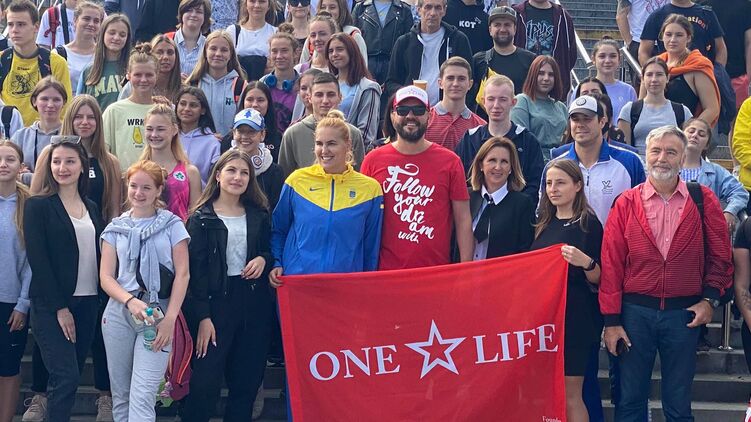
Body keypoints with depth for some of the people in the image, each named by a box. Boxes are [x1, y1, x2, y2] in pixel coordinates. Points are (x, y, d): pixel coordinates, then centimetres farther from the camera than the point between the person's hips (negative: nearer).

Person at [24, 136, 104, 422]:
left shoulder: (91, 208, 12)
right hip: (51, 306, -5)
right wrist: (60, 307, -13)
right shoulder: (38, 206, -3)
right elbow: (38, 260, -9)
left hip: (88, 302, 5)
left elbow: (98, 256, 12)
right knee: (66, 377, -12)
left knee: (71, 377, 7)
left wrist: (103, 300, 2)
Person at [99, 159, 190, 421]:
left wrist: (170, 319, -11)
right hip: (119, 313, 3)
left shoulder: (172, 225, 3)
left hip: (158, 314, -3)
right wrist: (131, 301, -15)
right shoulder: (115, 228, 11)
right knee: (120, 394, 9)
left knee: (142, 398, -12)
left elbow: (182, 274, -1)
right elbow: (106, 277, 5)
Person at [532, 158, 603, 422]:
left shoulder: (588, 224, -7)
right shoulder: (544, 224, 11)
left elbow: (598, 279, -9)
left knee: (570, 394, -3)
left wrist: (586, 262, -27)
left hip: (574, 317, -6)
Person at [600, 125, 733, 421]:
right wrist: (612, 320, -5)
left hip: (685, 313, 0)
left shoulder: (703, 200, 0)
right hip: (635, 311, 0)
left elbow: (720, 255, 6)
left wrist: (710, 298, -3)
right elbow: (611, 263, -3)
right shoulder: (626, 203, -2)